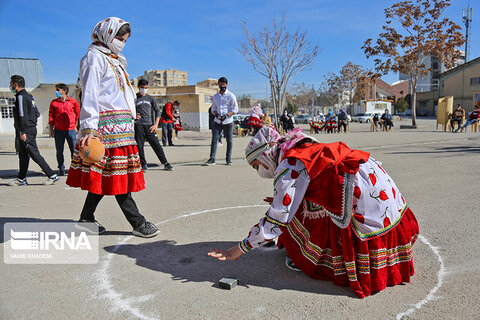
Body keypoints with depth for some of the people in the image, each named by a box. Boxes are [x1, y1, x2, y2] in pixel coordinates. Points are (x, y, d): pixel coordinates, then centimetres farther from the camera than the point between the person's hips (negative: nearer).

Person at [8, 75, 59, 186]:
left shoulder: (21, 96, -13)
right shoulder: (28, 96, 16)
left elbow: (23, 115, -20)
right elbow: (37, 113, 19)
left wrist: (22, 132, -20)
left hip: (26, 132, -10)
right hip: (31, 129, 10)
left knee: (35, 154, -7)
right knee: (23, 155, 14)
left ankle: (52, 176, -6)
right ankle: (21, 179, 21)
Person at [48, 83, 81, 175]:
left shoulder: (73, 102, 4)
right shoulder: (54, 102, 7)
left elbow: (78, 114, 13)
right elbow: (51, 116, 9)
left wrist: (75, 126, 11)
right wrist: (51, 129, 4)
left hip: (71, 130, -1)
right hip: (58, 130, 1)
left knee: (74, 150, -2)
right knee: (59, 151, 6)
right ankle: (61, 169, 16)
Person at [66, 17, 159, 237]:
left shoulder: (113, 60, 27)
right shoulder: (94, 58, -3)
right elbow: (89, 96, -13)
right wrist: (89, 128, -22)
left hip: (121, 126, 9)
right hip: (107, 124, -9)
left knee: (105, 176, 9)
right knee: (116, 175, -6)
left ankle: (86, 219, 19)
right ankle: (137, 223, -2)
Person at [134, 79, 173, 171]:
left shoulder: (150, 98, 12)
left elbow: (157, 111, 12)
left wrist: (156, 124, 2)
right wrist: (134, 116, -12)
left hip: (149, 125, 1)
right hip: (138, 125, -1)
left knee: (156, 144, -3)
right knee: (140, 146, -1)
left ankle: (165, 163, 1)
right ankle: (144, 165, 11)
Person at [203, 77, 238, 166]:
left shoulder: (231, 96, 0)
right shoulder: (215, 96, 12)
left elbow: (235, 109, -1)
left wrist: (226, 115, -15)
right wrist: (216, 114, -5)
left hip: (228, 121, -3)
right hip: (217, 122, 3)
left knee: (229, 140, 3)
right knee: (214, 139, -5)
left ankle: (228, 159, 15)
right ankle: (212, 159, -5)